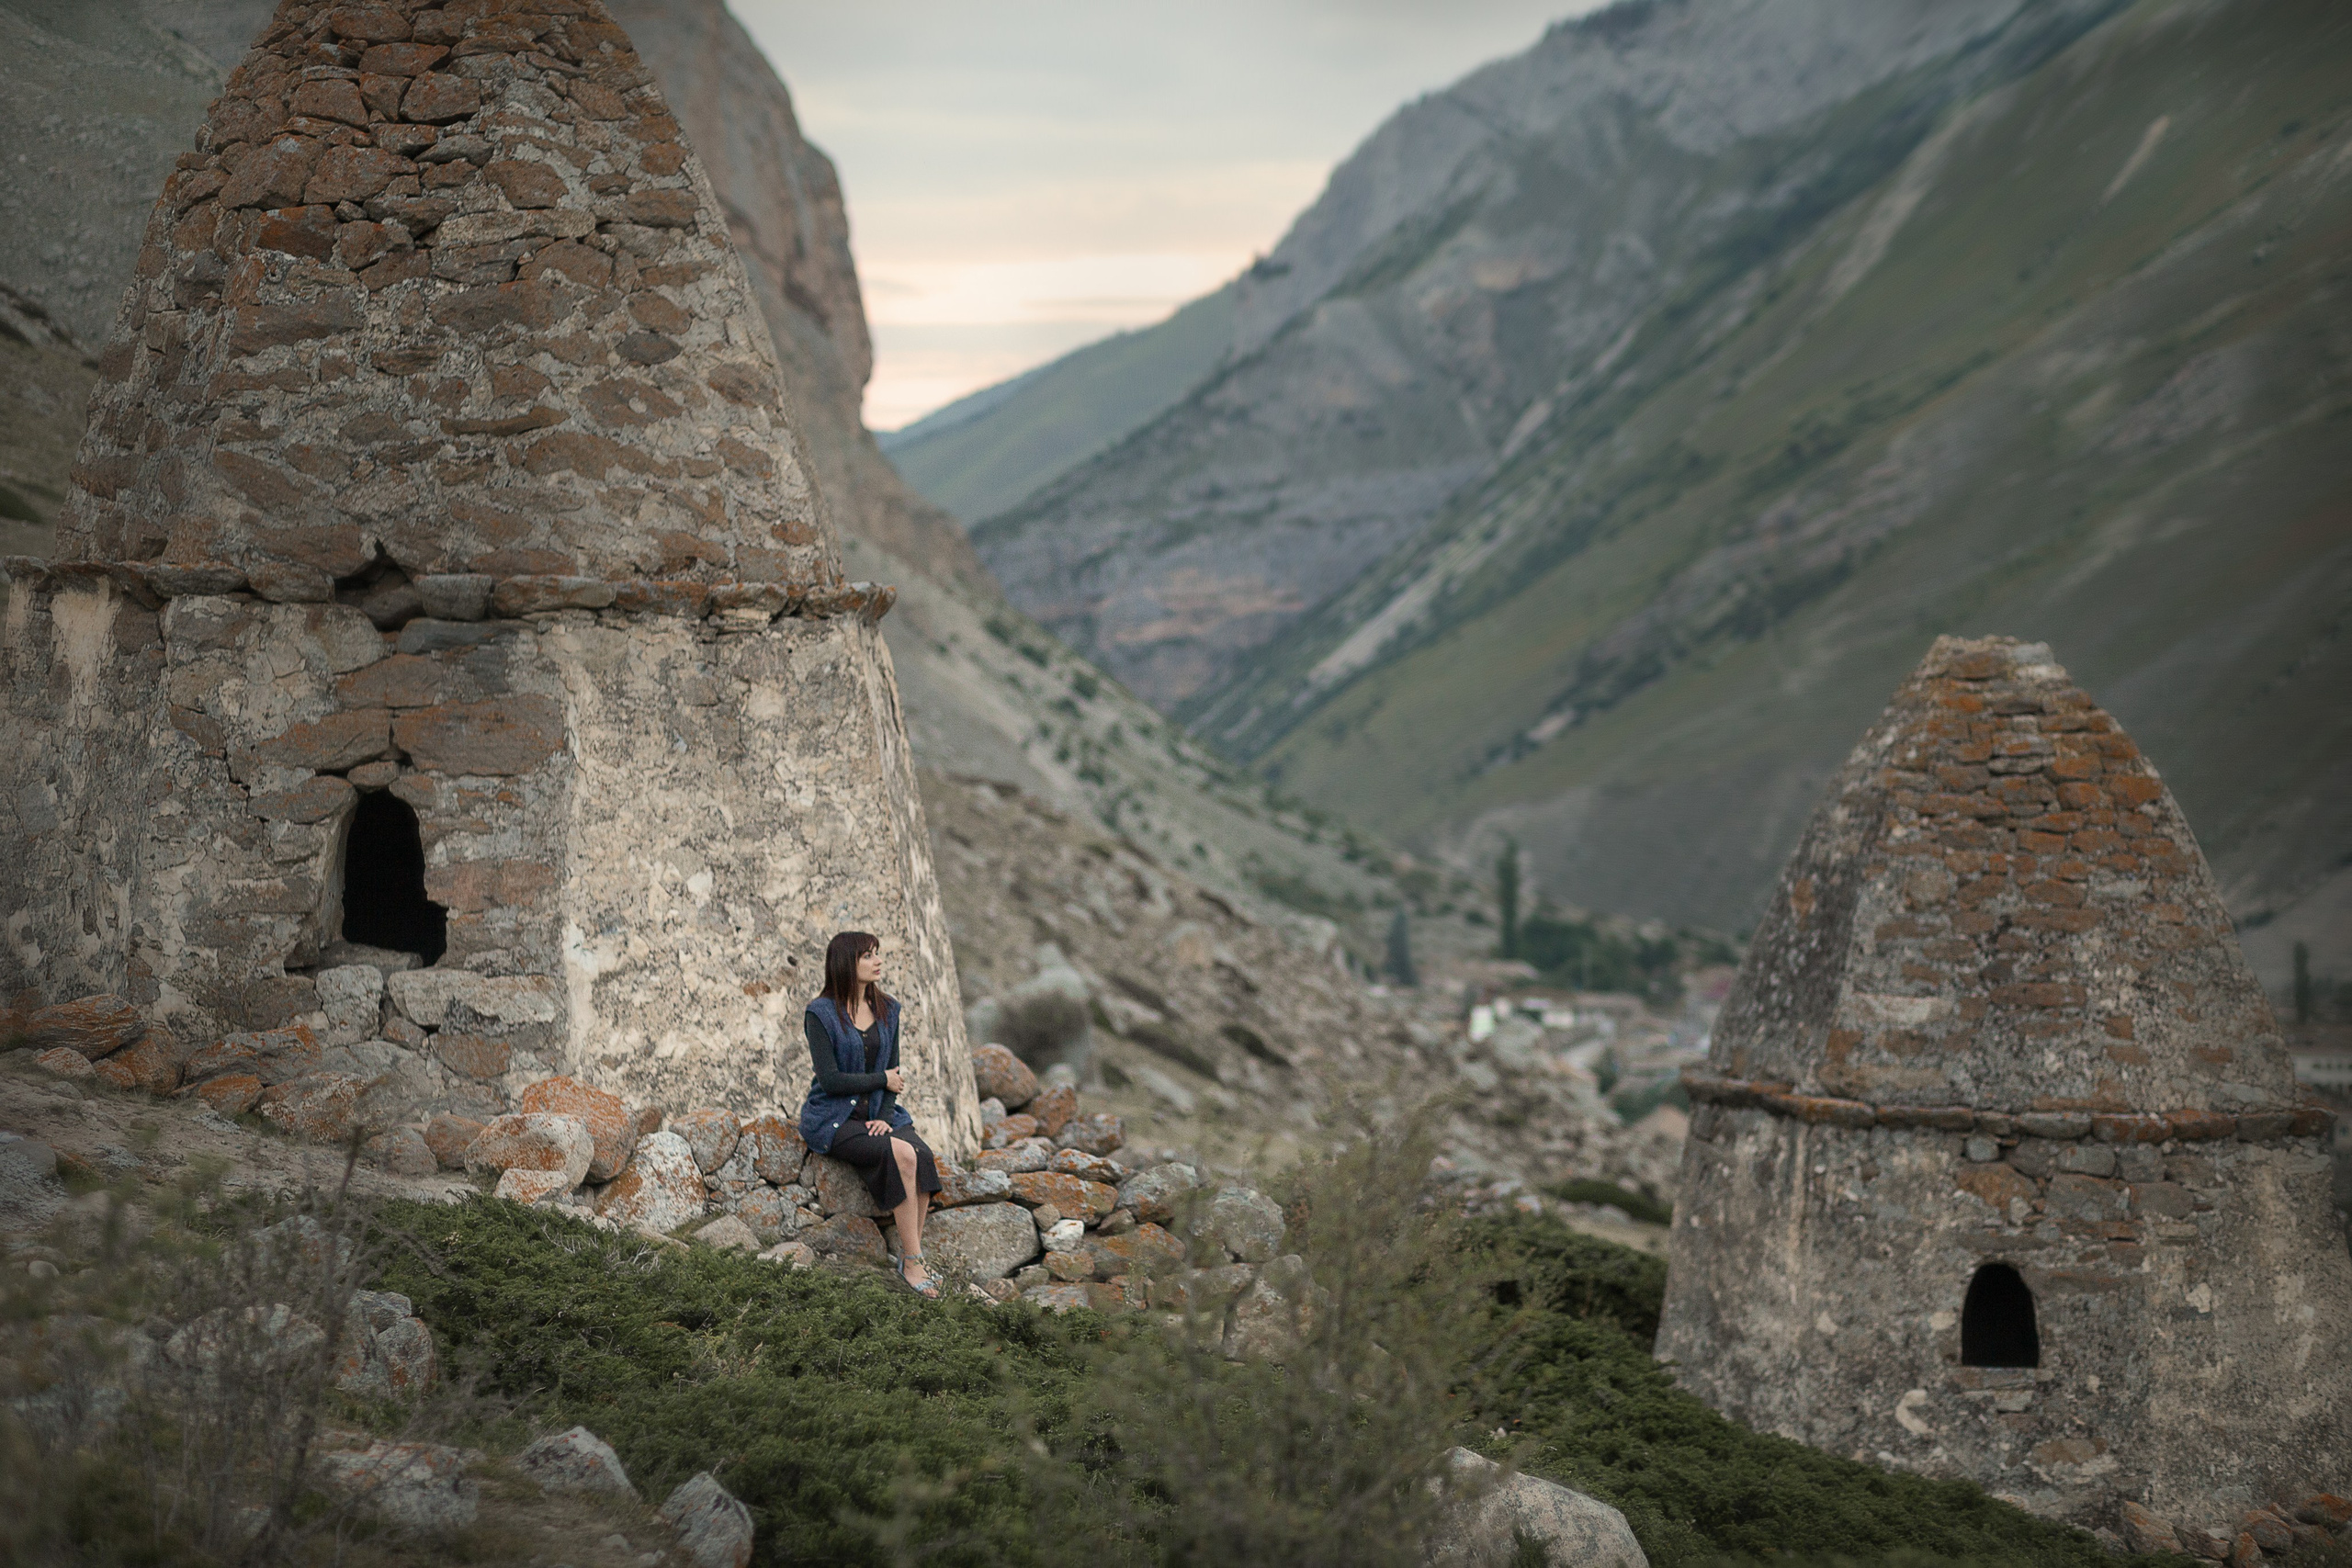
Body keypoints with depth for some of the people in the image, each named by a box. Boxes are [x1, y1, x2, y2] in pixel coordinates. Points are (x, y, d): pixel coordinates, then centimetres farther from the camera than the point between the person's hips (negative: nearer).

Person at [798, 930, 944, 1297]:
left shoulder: (887, 1010, 10)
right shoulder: (821, 1014, -8)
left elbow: (894, 1071, 10)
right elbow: (830, 1080, -14)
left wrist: (885, 1116, -6)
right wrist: (884, 1081, -6)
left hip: (876, 1114, 5)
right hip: (832, 1119, -5)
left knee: (924, 1156, -25)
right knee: (902, 1154, -30)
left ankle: (911, 1258, -17)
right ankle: (912, 1262, -23)